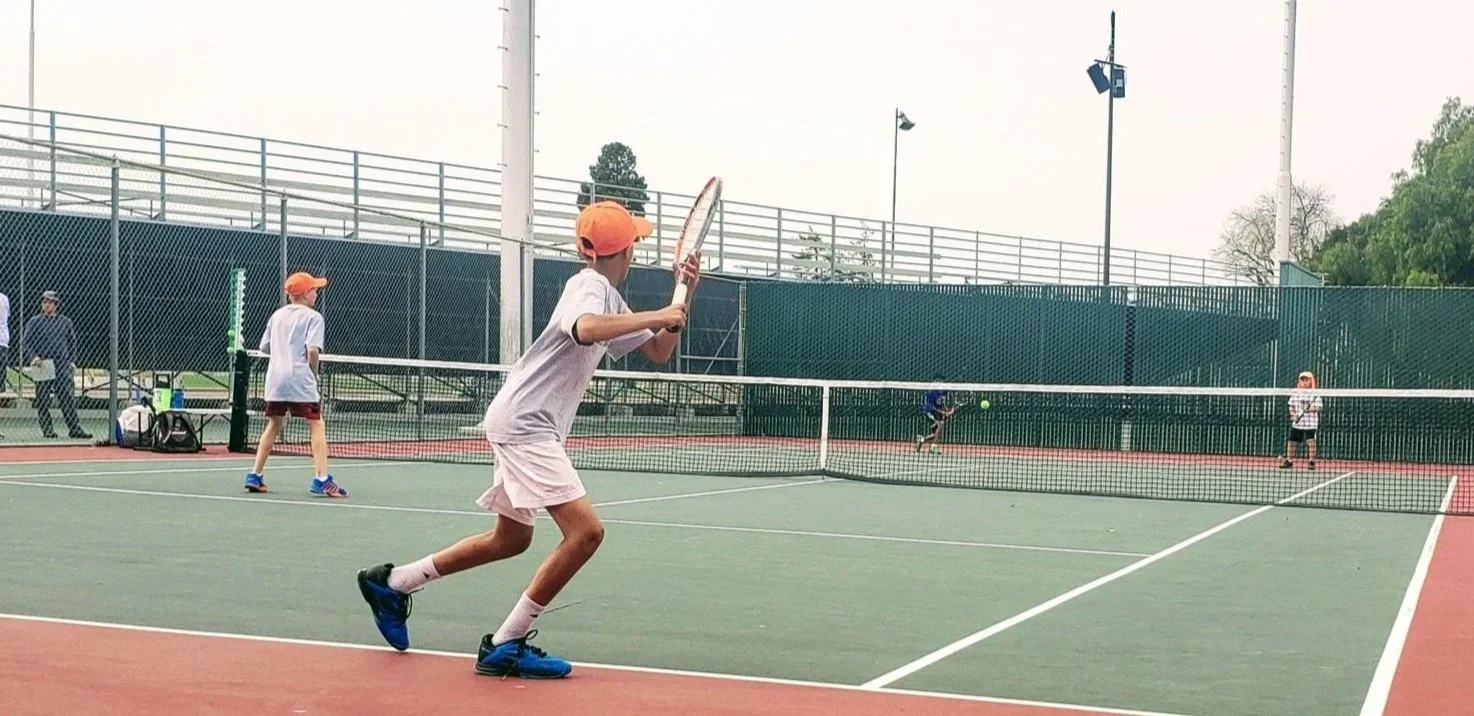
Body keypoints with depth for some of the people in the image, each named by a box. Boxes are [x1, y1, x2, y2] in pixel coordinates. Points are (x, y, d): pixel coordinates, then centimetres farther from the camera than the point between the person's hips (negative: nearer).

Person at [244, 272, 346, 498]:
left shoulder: (277, 315, 17)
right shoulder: (313, 317, -3)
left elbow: (264, 347, 21)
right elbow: (313, 351, -14)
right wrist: (314, 374, 0)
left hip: (275, 378, 6)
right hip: (300, 379, -6)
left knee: (274, 426, 19)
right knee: (317, 426, -4)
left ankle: (255, 476, 19)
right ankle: (321, 479, -15)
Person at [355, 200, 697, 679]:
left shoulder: (610, 299, 16)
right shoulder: (590, 285, -12)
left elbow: (659, 352, 21)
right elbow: (586, 330, -36)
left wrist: (684, 295, 8)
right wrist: (655, 316, -27)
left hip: (528, 426, 10)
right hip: (524, 421, -10)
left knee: (511, 538, 20)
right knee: (585, 530, -17)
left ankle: (391, 583, 30)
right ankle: (505, 646, -12)